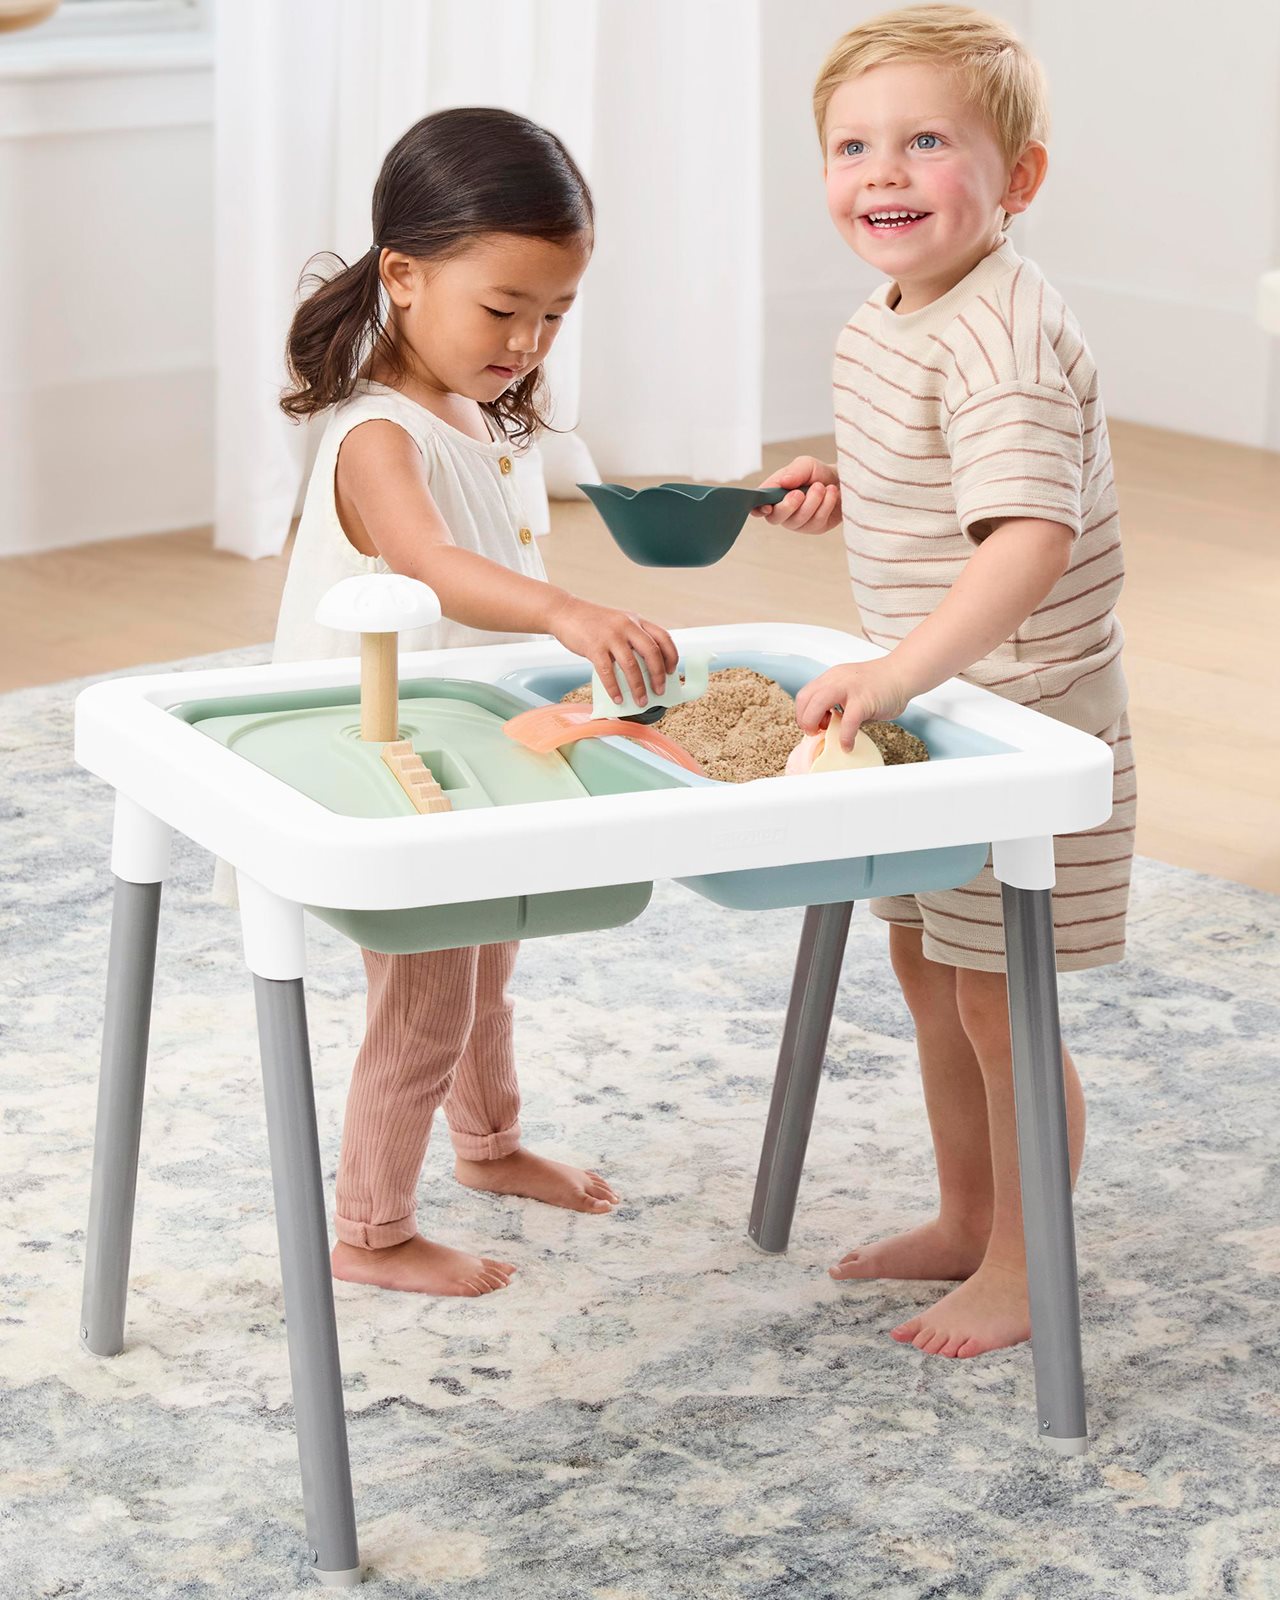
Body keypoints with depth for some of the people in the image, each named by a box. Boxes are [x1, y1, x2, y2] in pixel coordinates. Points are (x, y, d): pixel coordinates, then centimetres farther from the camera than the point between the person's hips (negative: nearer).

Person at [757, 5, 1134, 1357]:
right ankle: (963, 1221, 37)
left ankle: (1023, 1270, 15)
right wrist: (843, 489, 3)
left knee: (999, 1000, 0)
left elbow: (1033, 538, -38)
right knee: (928, 971, 20)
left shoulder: (1000, 344, -26)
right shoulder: (881, 327, 5)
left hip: (1023, 723, -10)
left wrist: (900, 670, -46)